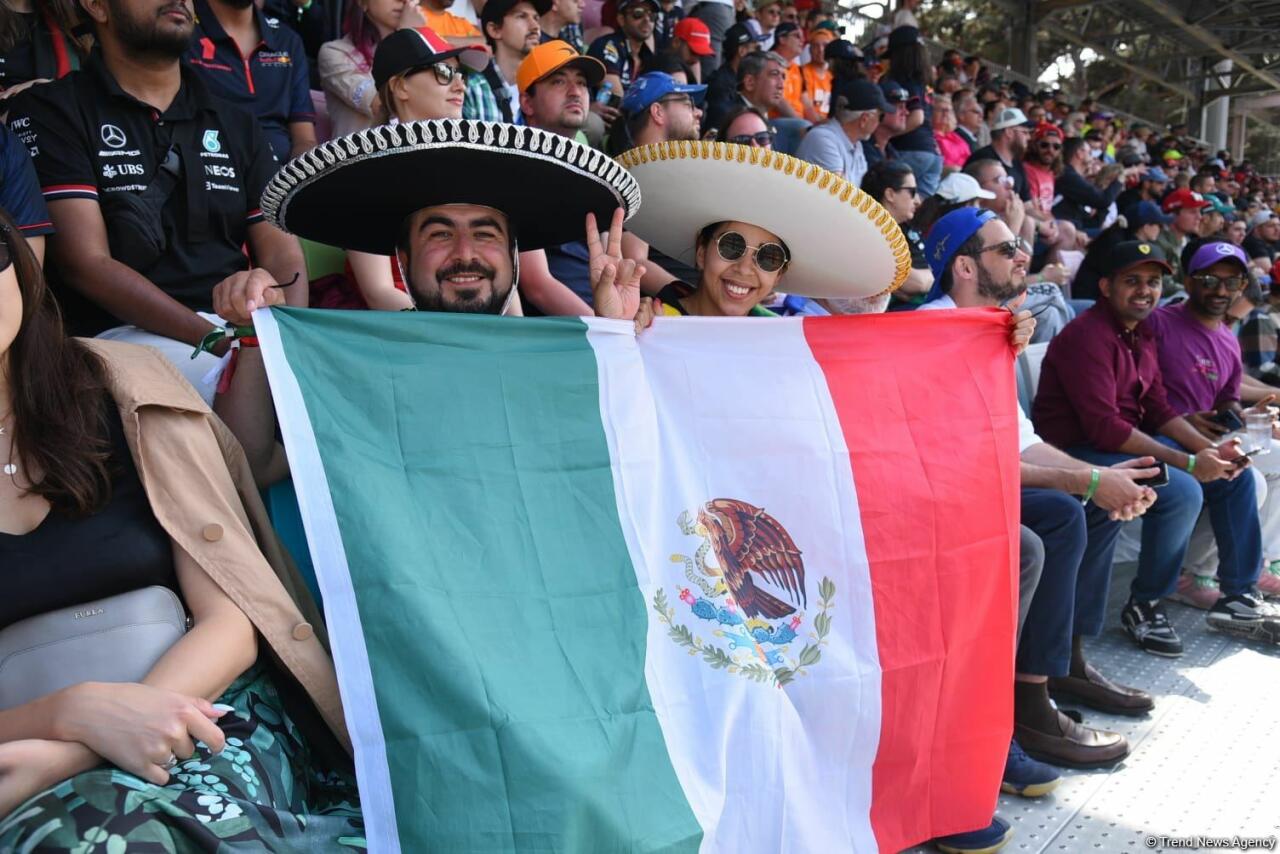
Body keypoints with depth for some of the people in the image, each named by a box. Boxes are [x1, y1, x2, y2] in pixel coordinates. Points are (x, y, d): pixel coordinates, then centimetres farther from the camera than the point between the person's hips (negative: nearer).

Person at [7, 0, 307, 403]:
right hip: (123, 331, -5)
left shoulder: (235, 124, 19)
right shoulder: (50, 112, 4)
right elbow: (86, 264, -7)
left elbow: (282, 251, 10)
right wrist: (224, 343, -18)